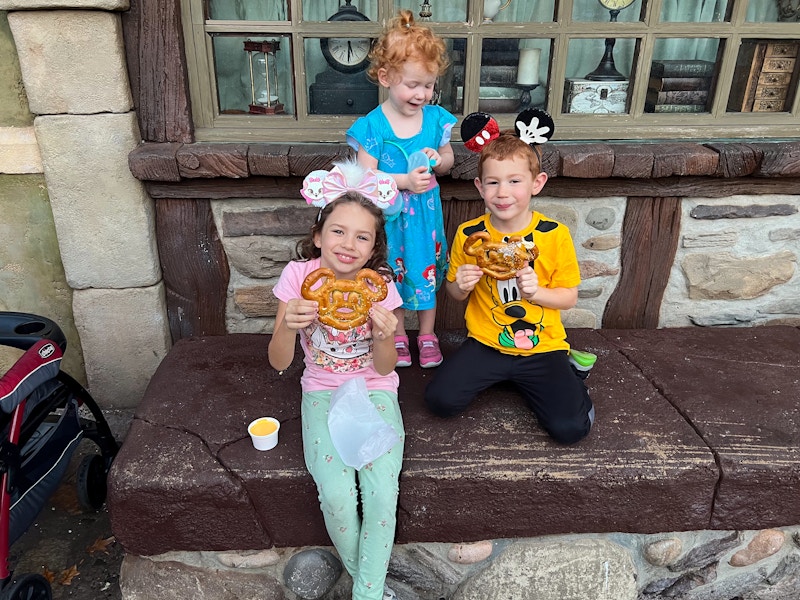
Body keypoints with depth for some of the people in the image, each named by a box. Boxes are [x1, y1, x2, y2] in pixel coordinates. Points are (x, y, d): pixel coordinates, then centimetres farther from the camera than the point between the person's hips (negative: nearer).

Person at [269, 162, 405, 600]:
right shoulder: (299, 275, -13)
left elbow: (384, 369, -8)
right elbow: (279, 362, -11)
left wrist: (384, 337, -30)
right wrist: (289, 325, -33)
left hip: (375, 391, 0)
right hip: (322, 392, 0)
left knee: (382, 493, -20)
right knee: (337, 495, -19)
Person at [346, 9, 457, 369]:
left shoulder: (436, 118, -4)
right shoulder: (373, 126, -15)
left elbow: (448, 160, 9)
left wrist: (438, 159, -15)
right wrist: (405, 181, -27)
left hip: (426, 212, 3)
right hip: (390, 214, -3)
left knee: (427, 269, 15)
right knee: (394, 273, 13)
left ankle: (427, 334, 35)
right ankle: (398, 335, 35)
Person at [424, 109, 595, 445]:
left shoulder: (554, 235, -8)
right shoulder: (469, 235, -5)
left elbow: (569, 297, -2)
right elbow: (454, 294, 7)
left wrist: (536, 291, -22)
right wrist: (461, 285, -16)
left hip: (543, 346, -1)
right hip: (486, 343, 2)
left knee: (570, 428, -16)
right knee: (440, 400, -16)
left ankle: (564, 372, 16)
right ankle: (500, 374, 12)